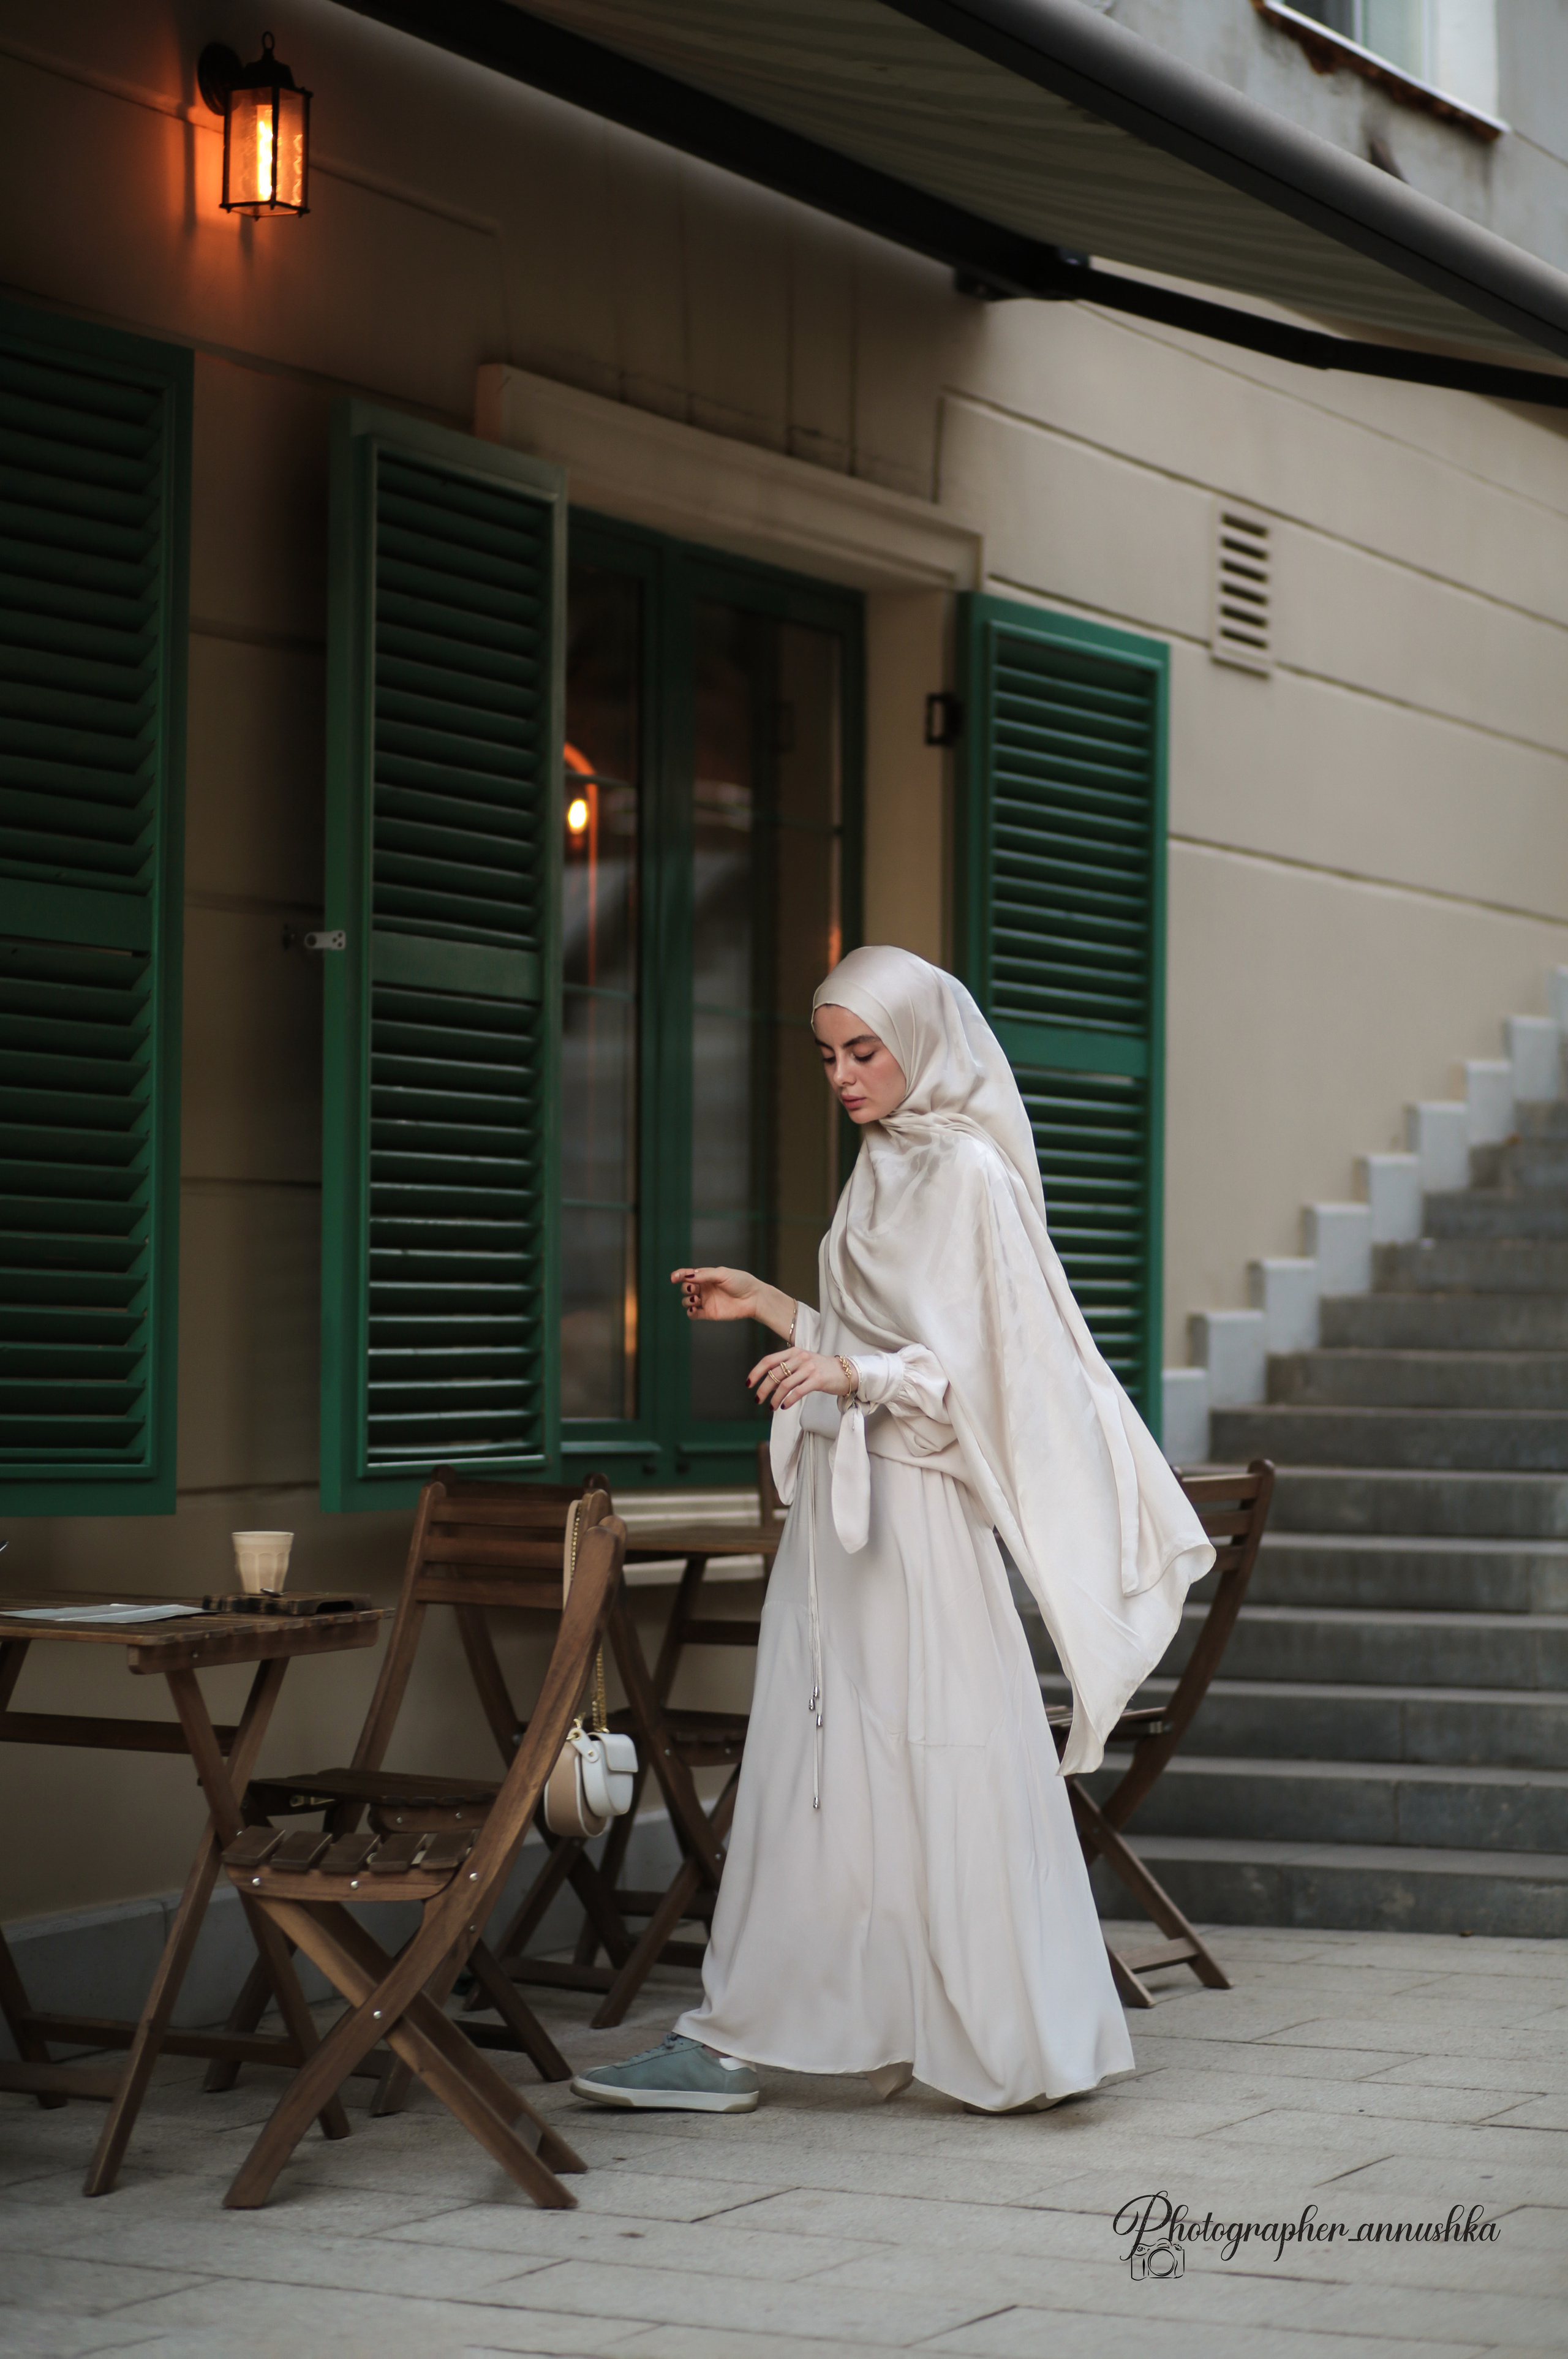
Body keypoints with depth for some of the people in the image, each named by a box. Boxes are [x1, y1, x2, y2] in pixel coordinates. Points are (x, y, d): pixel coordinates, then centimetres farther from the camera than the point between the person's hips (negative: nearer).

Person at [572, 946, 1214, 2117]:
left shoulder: (970, 1175, -11)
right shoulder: (885, 1167, 16)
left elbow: (974, 1366, -18)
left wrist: (849, 1376, -30)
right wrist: (769, 1306, 22)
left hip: (919, 1514, -9)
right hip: (843, 1507, 9)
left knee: (942, 1768, -4)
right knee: (811, 1761, 8)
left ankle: (1017, 2047, 7)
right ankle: (732, 2042, 11)